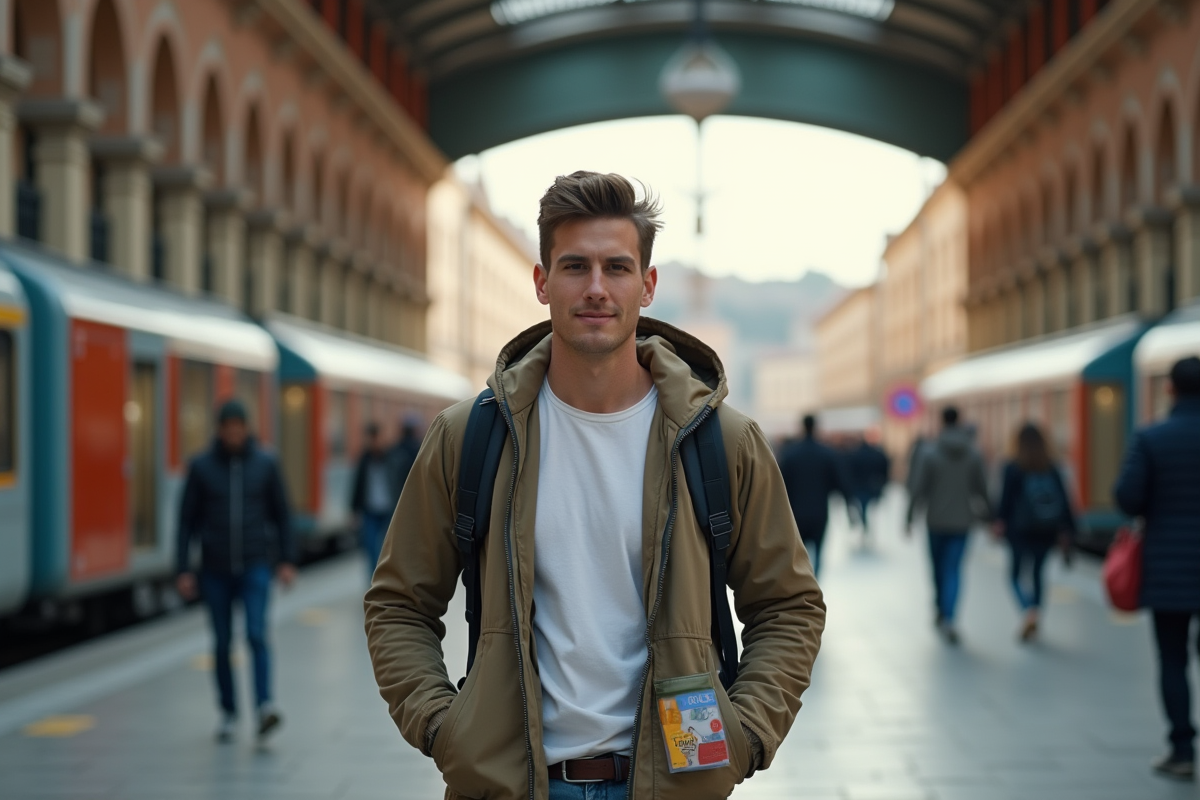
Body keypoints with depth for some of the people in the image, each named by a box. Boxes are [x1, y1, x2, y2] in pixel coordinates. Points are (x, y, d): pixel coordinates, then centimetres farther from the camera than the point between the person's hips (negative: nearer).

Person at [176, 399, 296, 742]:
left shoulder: (265, 463, 2)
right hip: (215, 570, 1)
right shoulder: (201, 467, 1)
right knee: (222, 642, 7)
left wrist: (287, 560, 3)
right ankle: (229, 713, 20)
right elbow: (187, 520, 2)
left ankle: (264, 706, -25)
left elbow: (280, 513, 8)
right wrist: (183, 570, -2)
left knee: (257, 634, -17)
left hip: (255, 566, -1)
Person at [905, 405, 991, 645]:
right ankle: (948, 617, -17)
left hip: (936, 521, -1)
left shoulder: (930, 455, -8)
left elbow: (918, 489, -10)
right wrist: (987, 513, 19)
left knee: (939, 568, 17)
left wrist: (909, 518, -4)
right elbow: (982, 489, 3)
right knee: (953, 570, -1)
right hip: (961, 521, 1)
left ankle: (941, 610, 32)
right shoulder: (973, 455, -2)